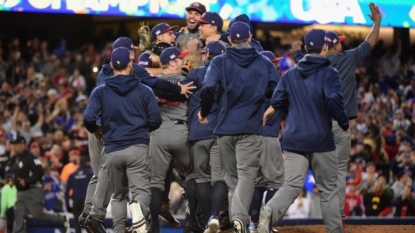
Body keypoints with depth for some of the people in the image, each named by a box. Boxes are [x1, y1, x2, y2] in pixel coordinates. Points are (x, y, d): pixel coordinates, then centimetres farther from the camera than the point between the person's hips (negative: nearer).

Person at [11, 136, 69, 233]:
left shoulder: (30, 158, -15)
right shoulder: (17, 158, 14)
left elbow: (39, 172, -21)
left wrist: (26, 181, -23)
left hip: (33, 191, -9)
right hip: (21, 192, 9)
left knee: (38, 214, -6)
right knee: (18, 216, 0)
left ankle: (63, 220, 11)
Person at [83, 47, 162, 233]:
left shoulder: (100, 92, 4)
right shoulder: (144, 91, 4)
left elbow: (88, 118, -6)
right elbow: (155, 120, 3)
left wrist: (96, 131, 16)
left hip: (112, 150, 2)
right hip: (137, 147, -2)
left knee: (118, 195, 16)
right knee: (141, 189, -9)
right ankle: (138, 208, -42)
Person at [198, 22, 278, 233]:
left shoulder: (220, 62, 2)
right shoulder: (264, 63, 5)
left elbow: (208, 89, -11)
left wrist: (204, 112, 4)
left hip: (225, 127, 1)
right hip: (251, 128, -1)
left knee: (231, 176, 13)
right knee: (247, 174, -8)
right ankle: (240, 216, -29)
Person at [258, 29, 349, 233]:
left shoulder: (290, 74, 10)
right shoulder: (329, 73, -6)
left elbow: (277, 103, 8)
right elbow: (334, 100, -21)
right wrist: (344, 122, -5)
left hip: (293, 139, 3)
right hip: (320, 140, -3)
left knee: (292, 185, -4)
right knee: (328, 189, 9)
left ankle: (270, 211, -32)